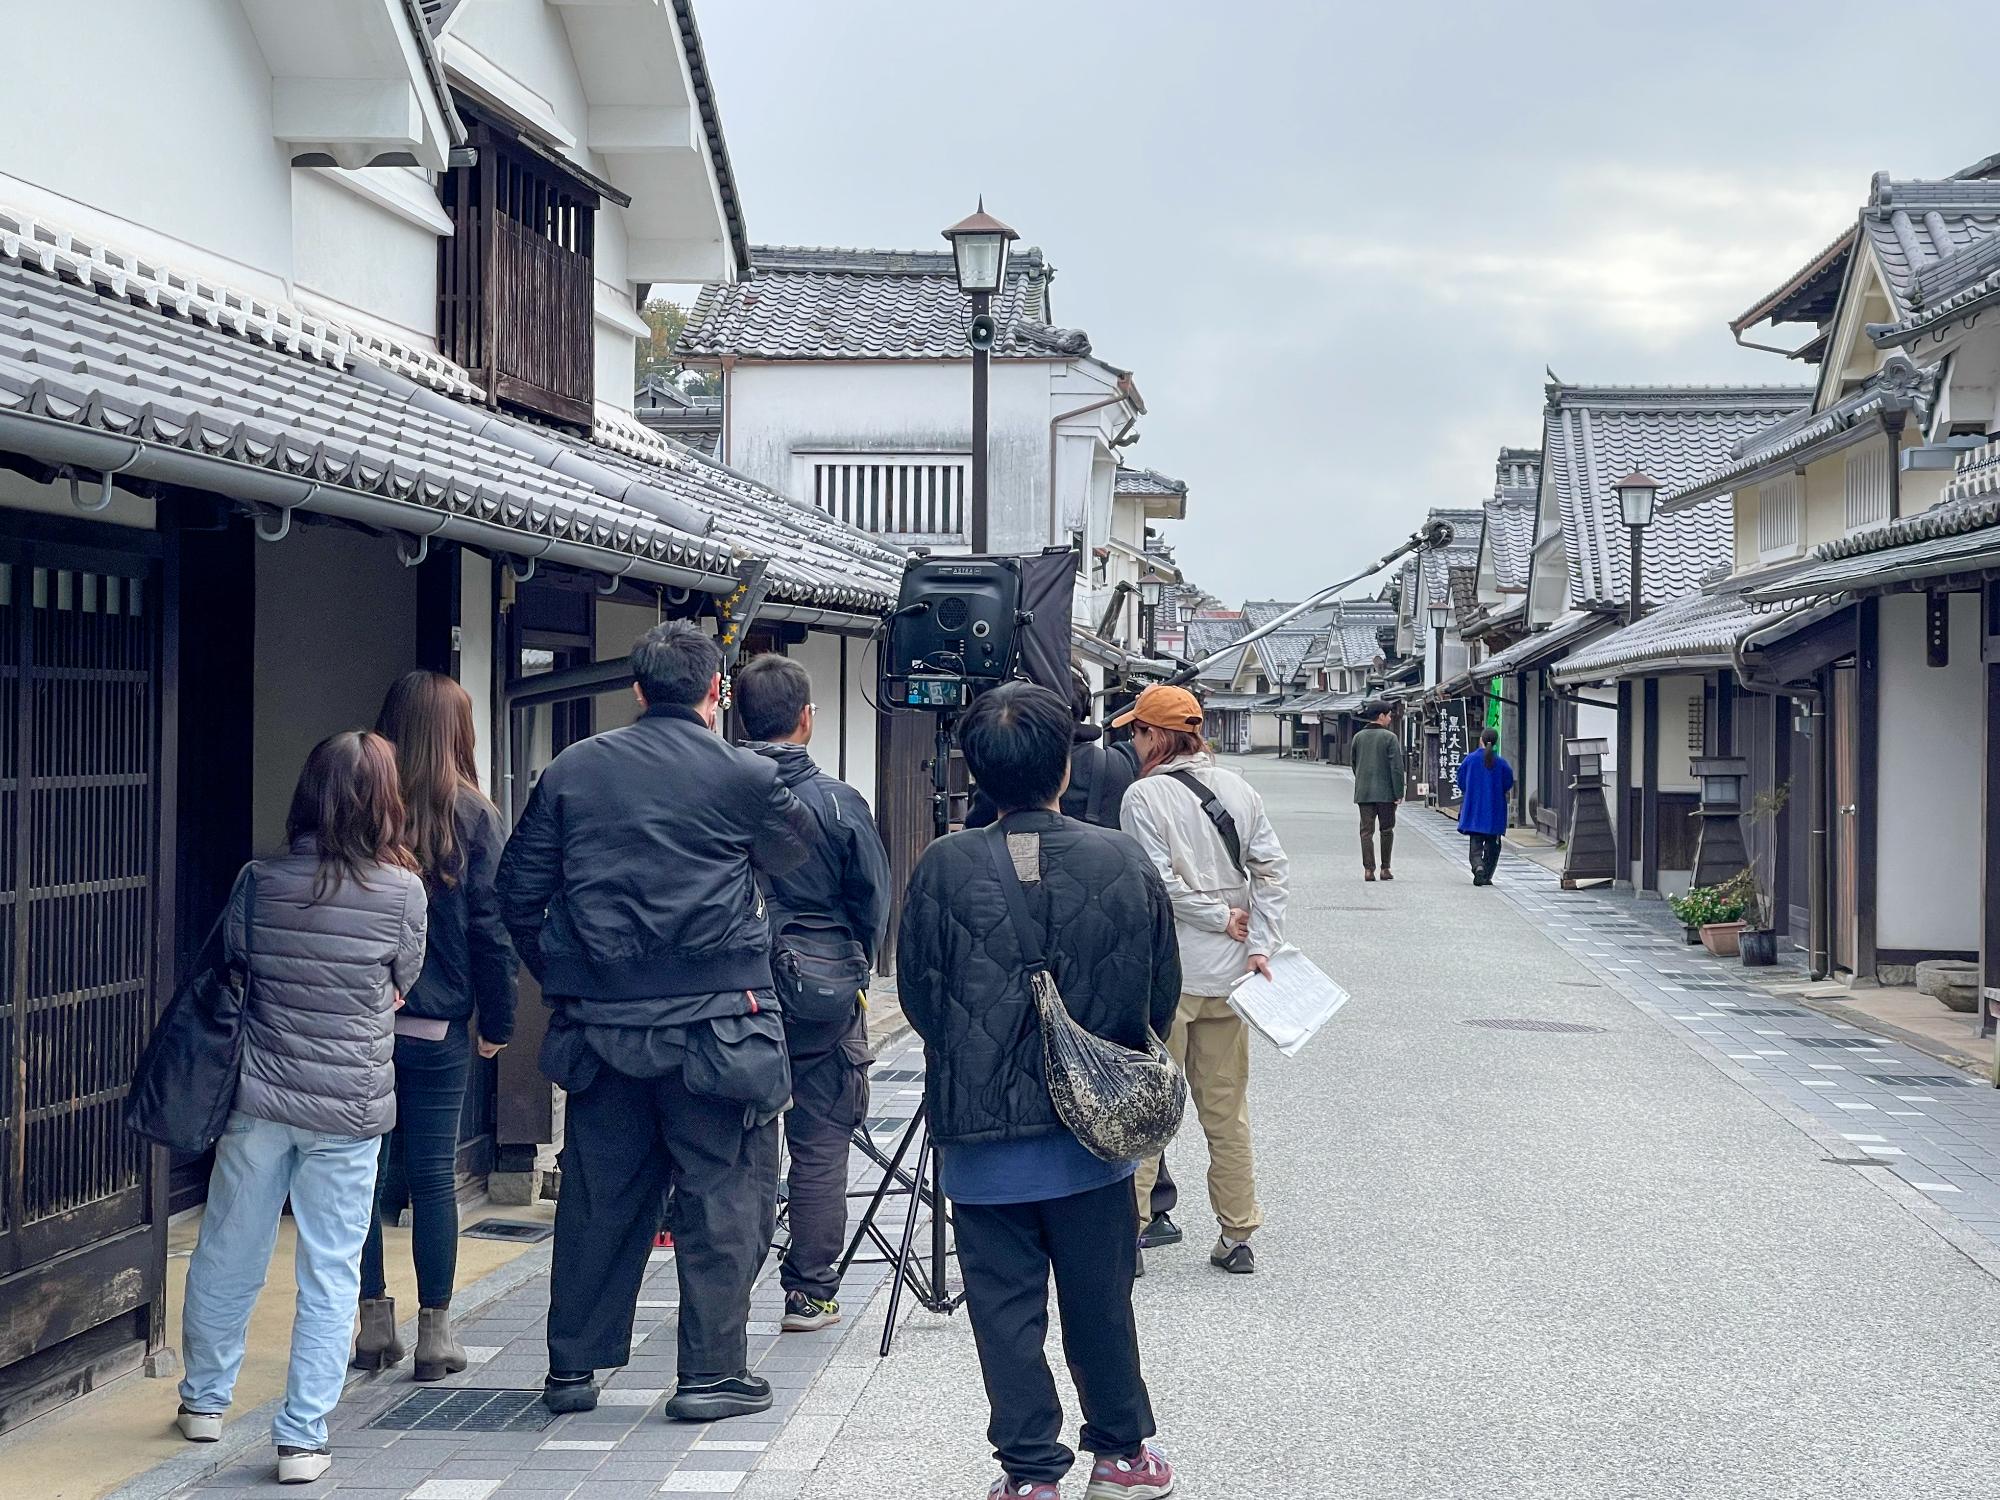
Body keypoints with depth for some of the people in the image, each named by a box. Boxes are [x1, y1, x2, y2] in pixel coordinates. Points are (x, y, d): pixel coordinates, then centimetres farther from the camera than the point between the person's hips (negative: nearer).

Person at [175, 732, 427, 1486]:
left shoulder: (259, 881, -6)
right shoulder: (403, 891, -11)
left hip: (259, 1099, 2)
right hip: (350, 1110, -2)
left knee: (228, 1254, 18)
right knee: (330, 1275, 6)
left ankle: (205, 1401, 34)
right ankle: (302, 1437, 7)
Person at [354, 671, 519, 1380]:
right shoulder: (472, 814, -5)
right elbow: (490, 927, -5)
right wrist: (497, 1021, 3)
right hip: (436, 1027, -1)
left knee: (366, 1174, 9)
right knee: (434, 1179, 5)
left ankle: (374, 1324, 15)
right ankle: (435, 1333, 9)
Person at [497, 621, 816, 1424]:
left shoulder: (571, 770, 4)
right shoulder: (743, 777, -6)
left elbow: (518, 891, 6)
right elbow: (796, 852, 11)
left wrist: (558, 979, 16)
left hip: (600, 1023, 4)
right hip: (711, 1021, -4)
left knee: (597, 1193, 13)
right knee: (724, 1191, 6)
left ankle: (572, 1366, 21)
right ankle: (711, 1371, 7)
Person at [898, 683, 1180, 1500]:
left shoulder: (943, 869, -11)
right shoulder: (1124, 863, -7)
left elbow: (917, 995, -2)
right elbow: (1162, 996, 2)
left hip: (981, 1134, -2)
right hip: (1095, 1128, 2)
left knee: (1005, 1308, 7)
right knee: (1100, 1302, 16)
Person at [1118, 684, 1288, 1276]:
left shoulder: (1144, 795, -10)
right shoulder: (1238, 789, 7)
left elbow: (1159, 882, -17)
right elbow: (1270, 867, 1)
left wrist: (1220, 917, -6)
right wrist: (1260, 943, -2)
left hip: (1166, 975, -5)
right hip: (1228, 972, 6)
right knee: (1226, 1108, 12)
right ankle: (1237, 1238, 17)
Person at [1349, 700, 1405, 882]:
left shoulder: (1358, 737, 7)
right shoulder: (1389, 737, -8)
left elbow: (1352, 763, 14)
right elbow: (1397, 767, -11)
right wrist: (1399, 792, -8)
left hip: (1363, 792, 4)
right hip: (1386, 792, -3)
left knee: (1366, 831, 3)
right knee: (1387, 830, 9)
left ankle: (1368, 870, -4)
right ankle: (1385, 869, 11)